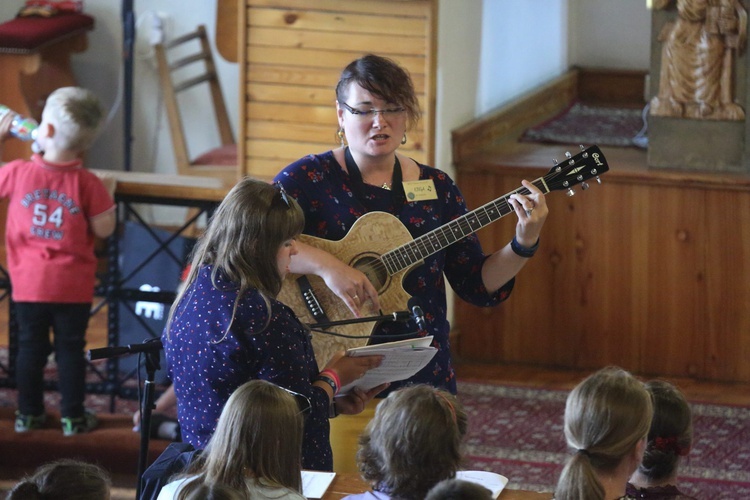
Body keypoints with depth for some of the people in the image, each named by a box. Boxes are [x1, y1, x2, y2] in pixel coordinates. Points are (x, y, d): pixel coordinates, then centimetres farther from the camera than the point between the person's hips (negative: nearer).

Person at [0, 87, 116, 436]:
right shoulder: (86, 183, -15)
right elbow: (104, 229, -11)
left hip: (28, 283, 1)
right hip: (72, 286, -1)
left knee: (30, 346, 14)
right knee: (70, 348, 9)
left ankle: (28, 413, 21)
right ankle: (73, 417, 13)